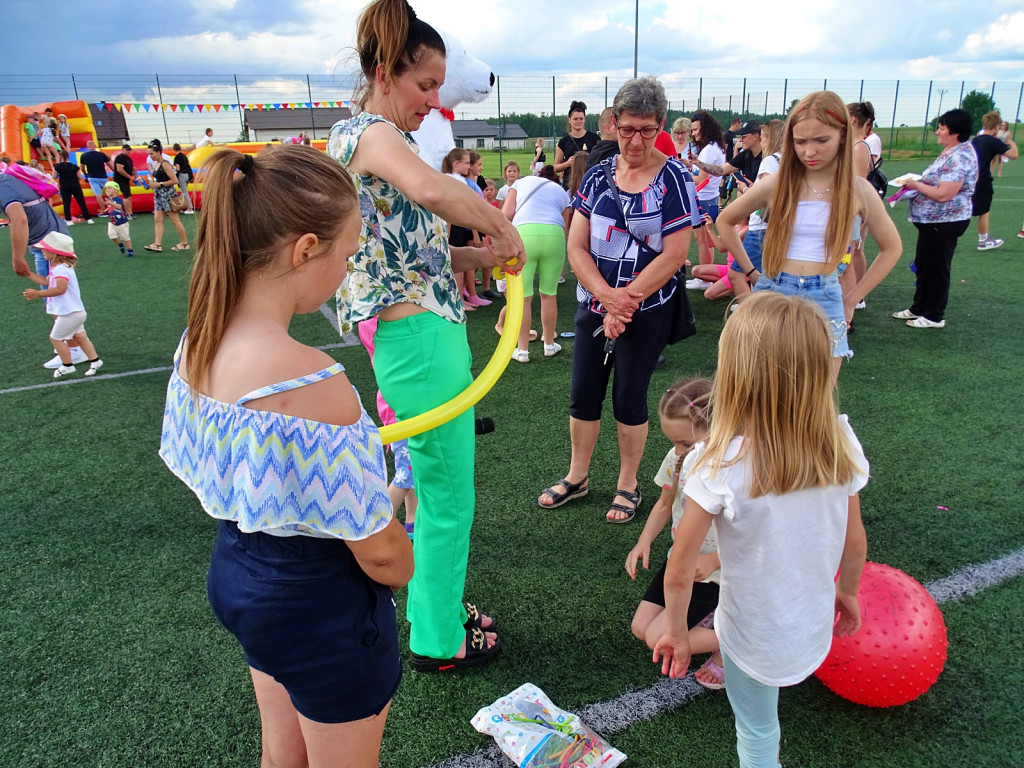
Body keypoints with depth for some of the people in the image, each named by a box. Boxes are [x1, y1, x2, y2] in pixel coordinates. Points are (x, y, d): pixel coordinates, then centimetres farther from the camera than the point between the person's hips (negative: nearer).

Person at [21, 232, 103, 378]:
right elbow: (46, 281, 24)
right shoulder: (56, 268, 13)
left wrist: (38, 294, -31)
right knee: (80, 337, 14)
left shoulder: (61, 269, -20)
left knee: (56, 337, 1)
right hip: (74, 312, 10)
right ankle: (95, 361, 17)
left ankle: (67, 365, 9)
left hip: (70, 313, -10)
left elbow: (60, 288, -34)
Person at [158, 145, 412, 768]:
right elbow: (379, 552, -25)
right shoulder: (309, 380, -34)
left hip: (236, 576, 7)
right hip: (322, 610, -7)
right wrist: (403, 571, -2)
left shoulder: (197, 345, -8)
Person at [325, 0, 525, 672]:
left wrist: (484, 255, 3)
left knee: (438, 485, 22)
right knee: (449, 500, 3)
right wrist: (503, 230, -18)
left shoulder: (376, 139, 19)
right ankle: (438, 642, 22)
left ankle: (436, 605, 40)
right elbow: (434, 190, -34)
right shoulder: (369, 130, -11)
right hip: (421, 339, -10)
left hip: (427, 333, 10)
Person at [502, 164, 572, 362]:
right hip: (555, 234, 1)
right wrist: (560, 261, 29)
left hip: (523, 232, -1)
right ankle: (549, 345, 27)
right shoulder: (562, 192, 31)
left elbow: (506, 214, 13)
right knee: (549, 294, 15)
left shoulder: (522, 182, 27)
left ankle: (522, 350, 10)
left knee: (523, 297, 4)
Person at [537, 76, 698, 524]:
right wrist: (608, 297, -16)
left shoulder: (673, 179, -8)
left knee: (629, 399, 5)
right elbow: (576, 246, -1)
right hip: (594, 305, 4)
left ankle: (628, 485, 25)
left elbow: (674, 254, -13)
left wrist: (625, 303, -16)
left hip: (647, 312, -4)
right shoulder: (598, 176, 3)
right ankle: (576, 477, 30)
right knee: (582, 396, 10)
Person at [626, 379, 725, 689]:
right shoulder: (677, 459, -10)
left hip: (714, 573, -7)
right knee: (640, 628, 5)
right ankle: (703, 611, 22)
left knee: (658, 639, -12)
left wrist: (711, 561, -29)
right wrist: (644, 542, -6)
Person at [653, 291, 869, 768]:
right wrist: (846, 592, 17)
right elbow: (855, 542, -2)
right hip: (816, 628, 3)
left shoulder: (719, 466, -30)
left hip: (754, 635, -3)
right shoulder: (840, 445, -17)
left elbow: (679, 572, -21)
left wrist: (676, 632, -4)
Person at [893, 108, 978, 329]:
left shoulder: (960, 157, -22)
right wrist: (917, 183, 4)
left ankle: (934, 316, 13)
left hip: (944, 223, -11)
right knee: (923, 265, 19)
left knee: (936, 269, 1)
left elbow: (943, 194, -28)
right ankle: (919, 308, 31)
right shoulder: (951, 152, 11)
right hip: (932, 221, 11)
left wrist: (916, 185, -16)